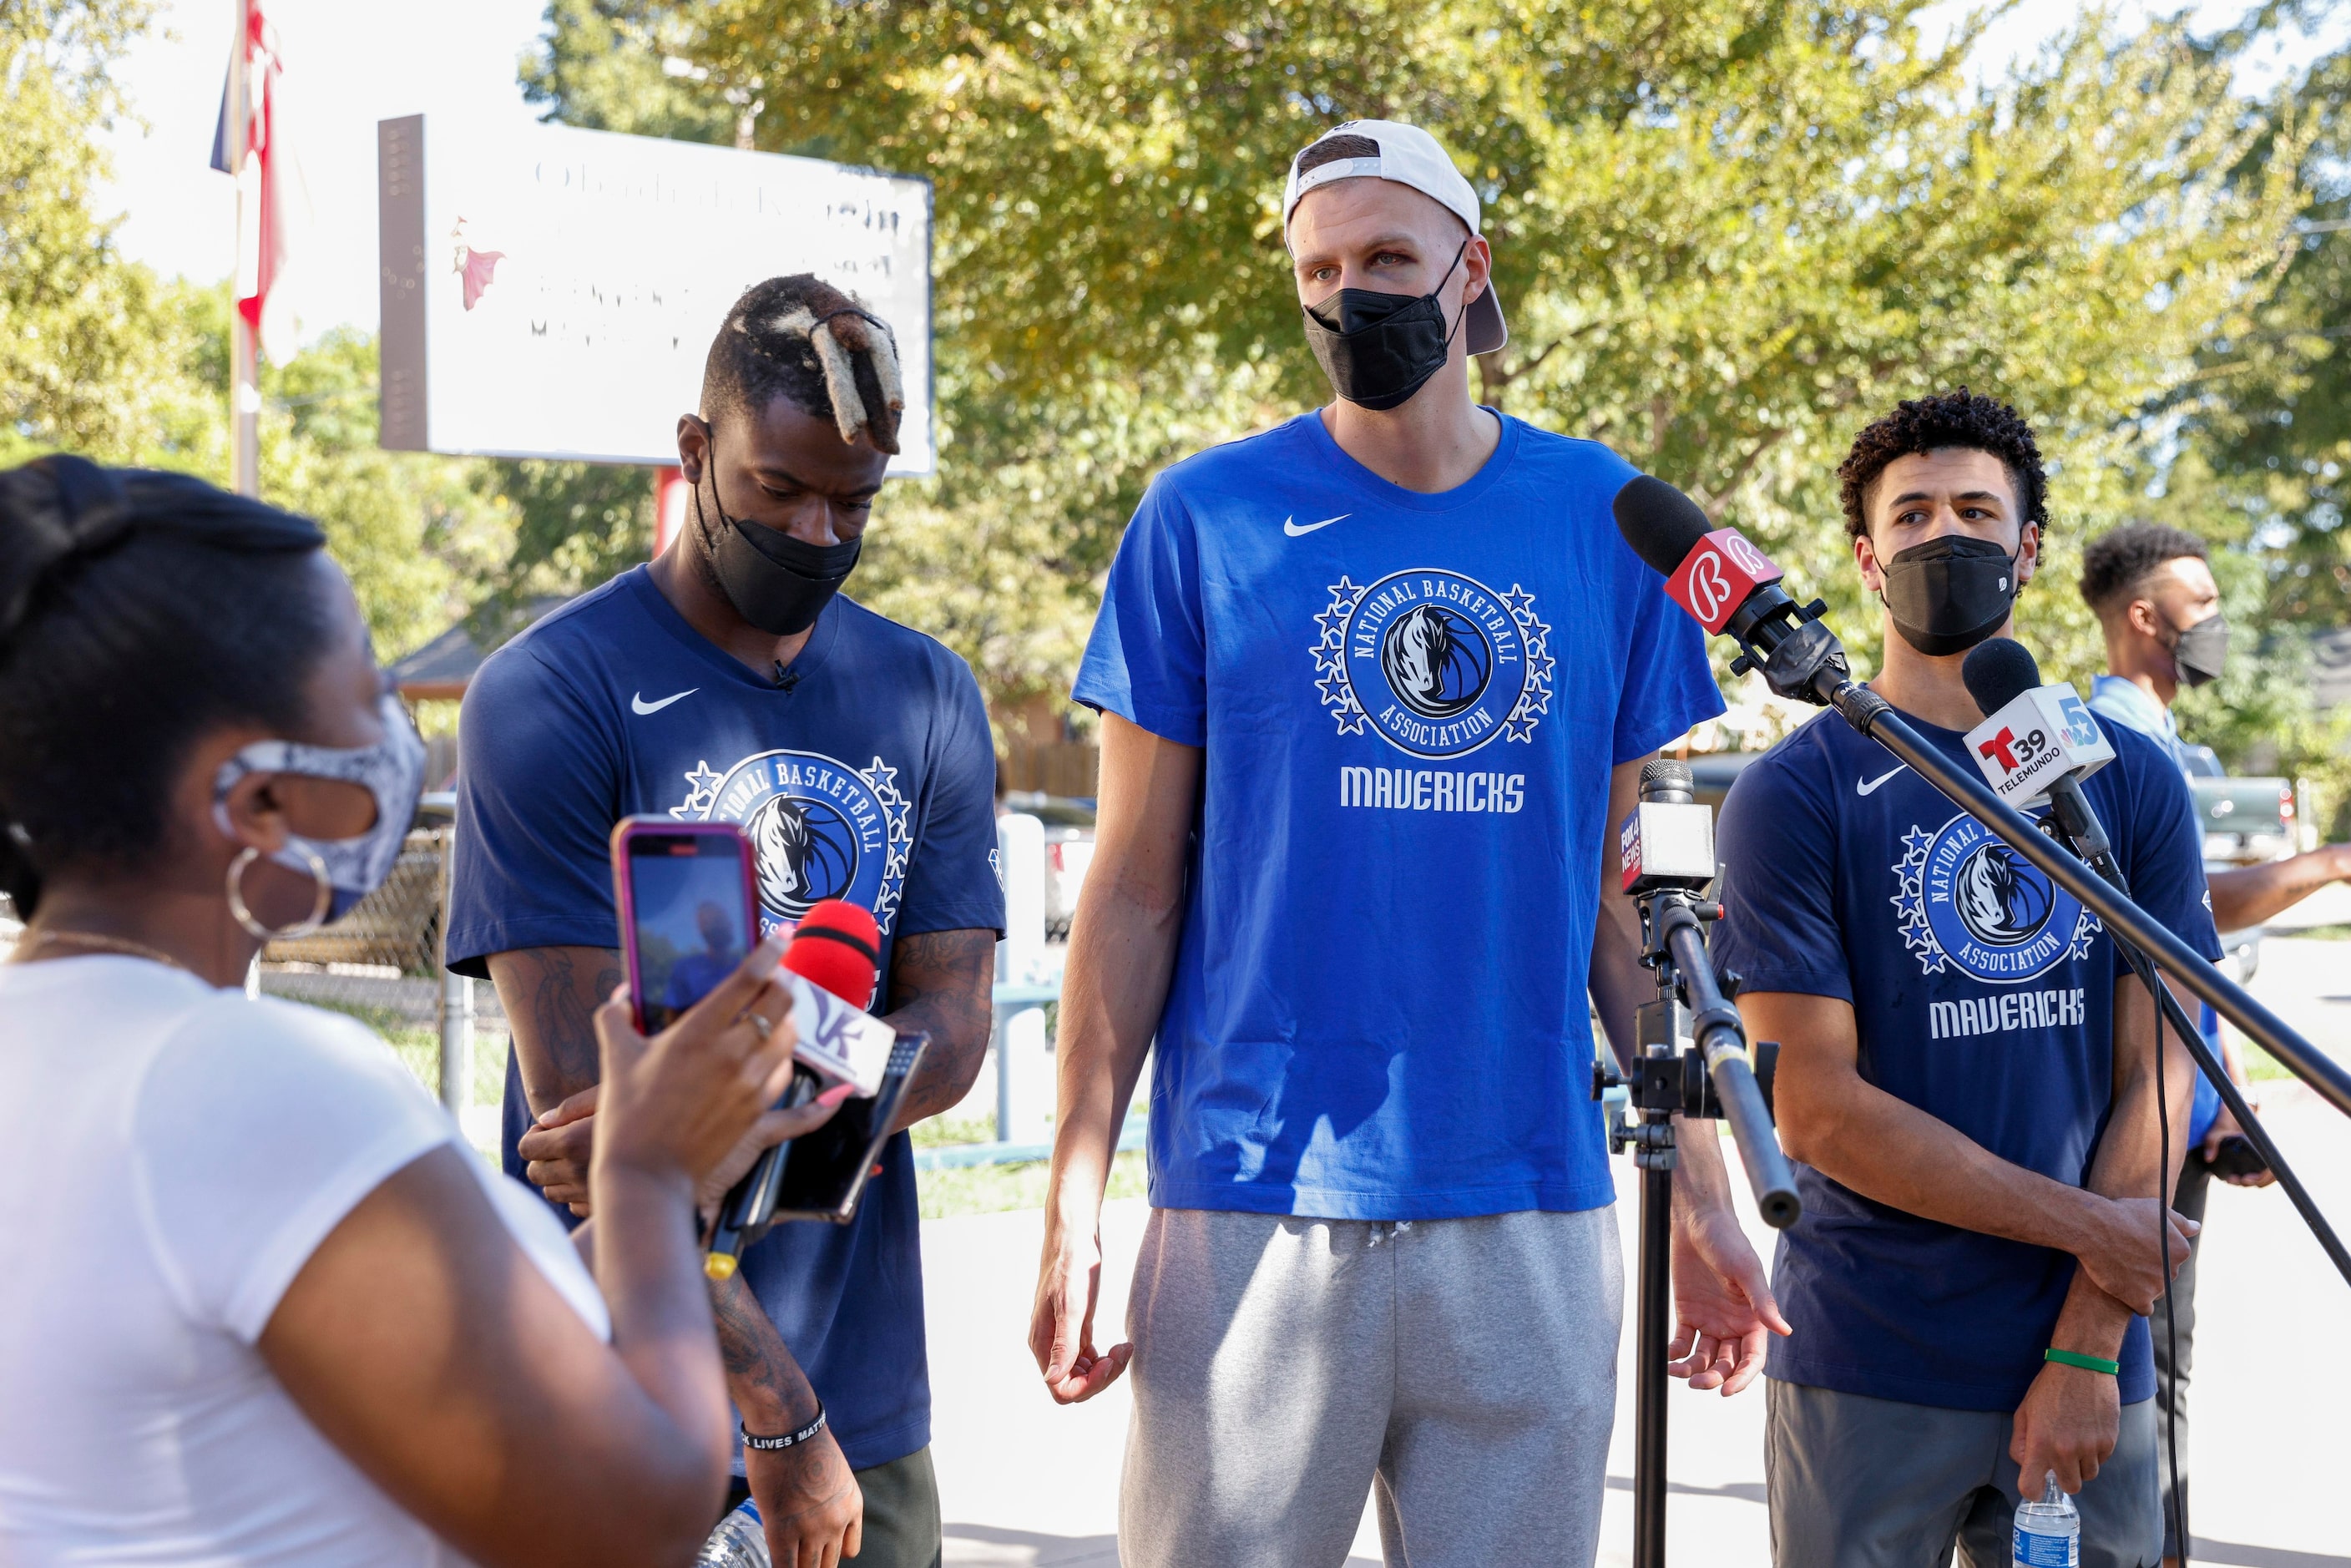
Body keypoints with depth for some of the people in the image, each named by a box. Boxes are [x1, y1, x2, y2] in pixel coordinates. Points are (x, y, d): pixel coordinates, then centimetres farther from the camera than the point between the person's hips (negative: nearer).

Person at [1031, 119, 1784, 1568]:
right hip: (1256, 1206, -2)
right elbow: (1134, 889, 2)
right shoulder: (1208, 518, 1)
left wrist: (1700, 1190, 7)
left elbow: (1629, 889, 11)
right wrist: (1075, 1192, -6)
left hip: (1535, 1212, 2)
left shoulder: (1610, 523, 7)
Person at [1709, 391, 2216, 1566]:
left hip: (2090, 1375, 3)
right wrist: (2084, 1225, -9)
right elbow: (1818, 1110, -9)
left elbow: (2155, 1079, 2)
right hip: (1868, 1377, -3)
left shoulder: (2130, 783, 6)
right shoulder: (1793, 795, -4)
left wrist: (2087, 1346, -8)